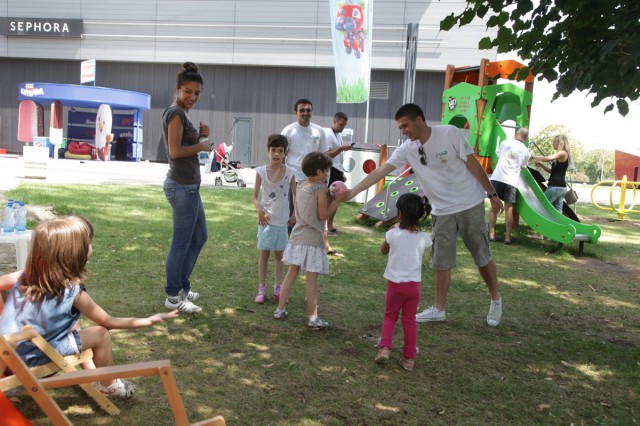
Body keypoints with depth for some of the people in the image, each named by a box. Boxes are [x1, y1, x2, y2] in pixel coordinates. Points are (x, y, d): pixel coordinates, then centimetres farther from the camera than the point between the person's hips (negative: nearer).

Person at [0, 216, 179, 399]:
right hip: (31, 358, -7)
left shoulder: (25, 276, -7)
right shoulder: (72, 292, -21)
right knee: (101, 334, -1)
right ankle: (108, 385, 20)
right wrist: (150, 320, -3)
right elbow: (109, 322, -9)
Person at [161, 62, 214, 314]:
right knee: (181, 243, 0)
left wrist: (201, 136, 4)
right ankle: (173, 297, 14)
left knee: (199, 238, 19)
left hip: (188, 186, 10)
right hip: (182, 186, -10)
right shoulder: (176, 112, -14)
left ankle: (182, 286, 30)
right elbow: (175, 151, -21)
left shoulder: (180, 113, 16)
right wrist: (202, 145, -8)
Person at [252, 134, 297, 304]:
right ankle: (262, 289, 15)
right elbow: (255, 196, -1)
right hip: (267, 219, -1)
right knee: (264, 254, 7)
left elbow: (295, 196, 4)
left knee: (279, 254, 11)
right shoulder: (261, 171, -7)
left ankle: (278, 288, 21)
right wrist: (260, 211, -17)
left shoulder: (290, 172, -5)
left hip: (282, 220, 1)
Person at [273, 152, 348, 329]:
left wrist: (329, 198, 14)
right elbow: (323, 215, -11)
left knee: (291, 273, 14)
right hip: (312, 239, -7)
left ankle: (280, 309, 20)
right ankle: (313, 318, 6)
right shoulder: (320, 188, -12)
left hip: (297, 237, 7)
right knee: (312, 279, -1)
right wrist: (337, 200, -3)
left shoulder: (300, 186, 10)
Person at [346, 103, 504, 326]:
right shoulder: (407, 149, -6)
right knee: (441, 262, 6)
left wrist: (492, 194, -6)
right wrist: (353, 191, -16)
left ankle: (496, 300, 27)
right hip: (442, 210, 3)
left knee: (482, 256, 6)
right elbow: (381, 170, -9)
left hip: (470, 204, -3)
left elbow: (473, 164, -10)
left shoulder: (451, 133, -15)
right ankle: (438, 309, 19)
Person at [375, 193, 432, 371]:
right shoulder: (423, 238, -7)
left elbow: (384, 250, 6)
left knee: (390, 316, 17)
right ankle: (409, 358, 15)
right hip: (414, 284, 2)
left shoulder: (393, 234, -13)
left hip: (395, 283, -1)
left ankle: (384, 347, 1)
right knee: (410, 321, 12)